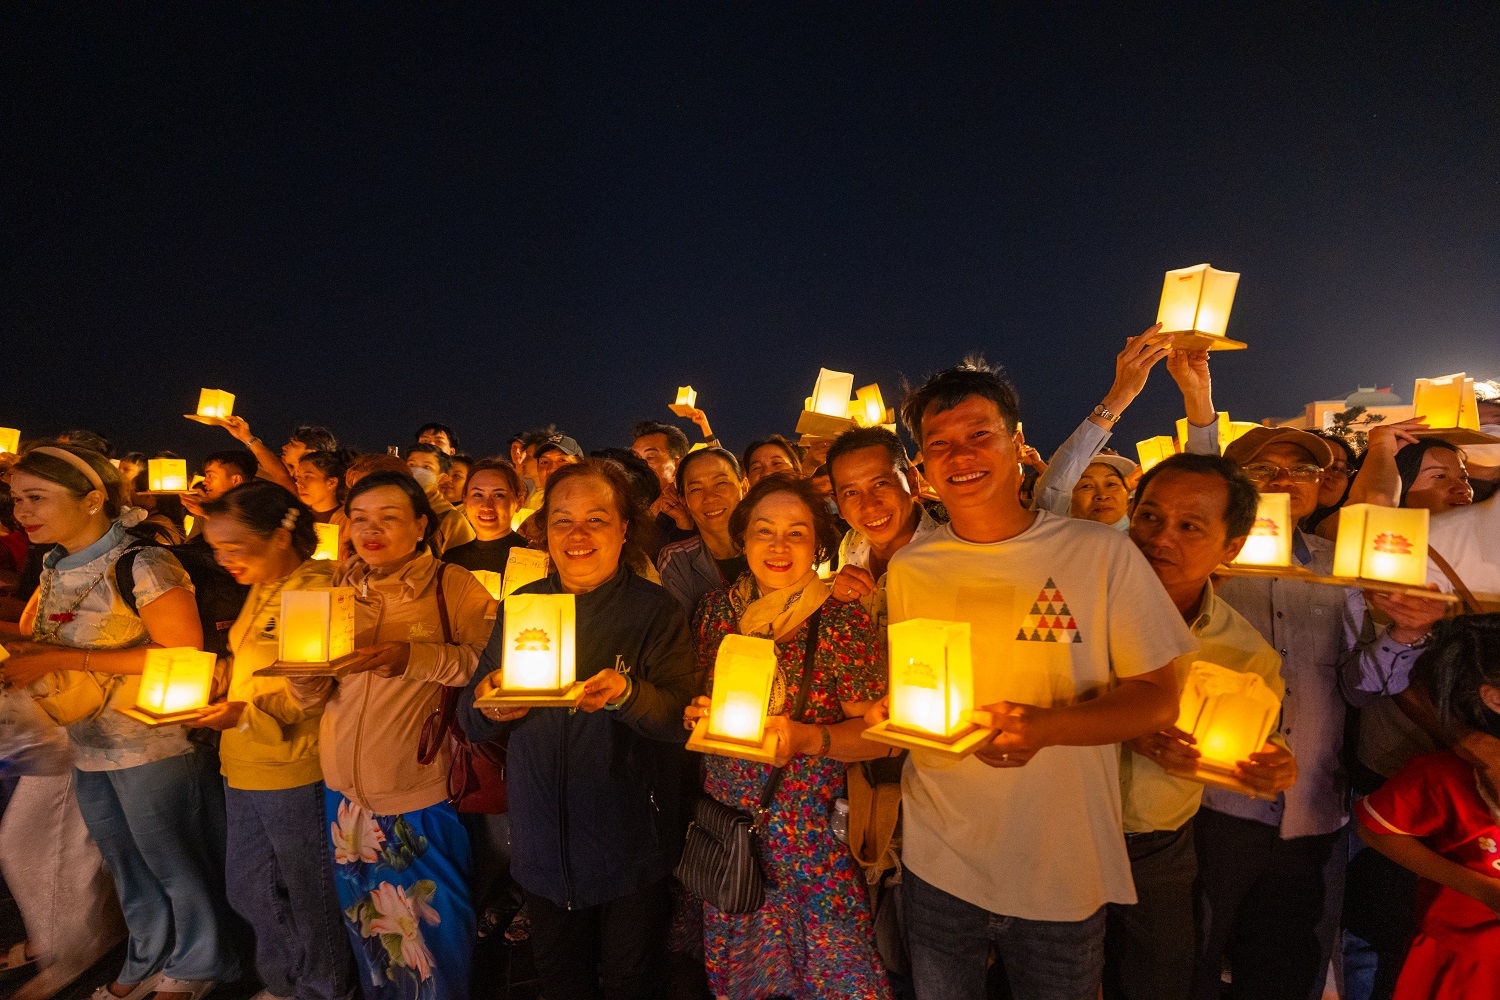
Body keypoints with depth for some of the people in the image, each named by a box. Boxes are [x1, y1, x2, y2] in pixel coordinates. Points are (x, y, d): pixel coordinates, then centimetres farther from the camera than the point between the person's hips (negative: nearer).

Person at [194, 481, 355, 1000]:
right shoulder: (261, 591, 11)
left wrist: (247, 712, -28)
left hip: (294, 771, -9)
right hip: (243, 768, 9)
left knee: (310, 895, 9)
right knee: (247, 890, 21)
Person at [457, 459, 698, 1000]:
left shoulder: (655, 610, -9)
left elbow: (684, 717, -17)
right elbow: (470, 719, 5)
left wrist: (626, 694, -36)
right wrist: (484, 707, -18)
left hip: (631, 847, -3)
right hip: (544, 845, 3)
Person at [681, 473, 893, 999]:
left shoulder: (842, 619, -10)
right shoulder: (717, 608, 2)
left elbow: (877, 734, -9)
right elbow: (693, 694, 15)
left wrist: (807, 738, -25)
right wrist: (696, 713, -7)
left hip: (811, 832, -3)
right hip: (725, 827, 4)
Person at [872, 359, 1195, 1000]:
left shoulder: (1101, 553, -9)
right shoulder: (908, 568, -2)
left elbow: (1158, 700, -7)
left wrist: (1047, 725, -24)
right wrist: (890, 712, -14)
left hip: (1066, 873, -1)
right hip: (939, 865, 2)